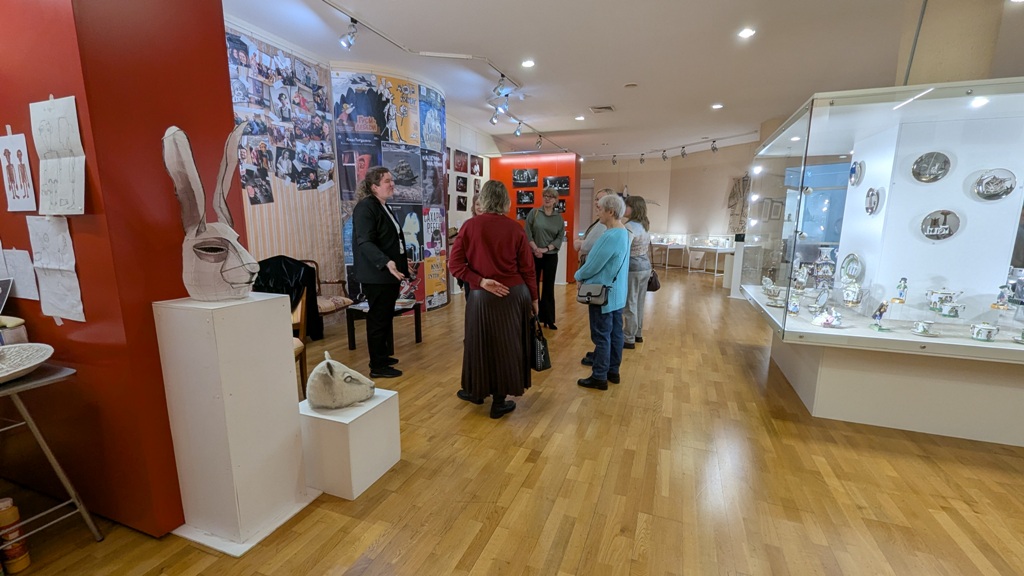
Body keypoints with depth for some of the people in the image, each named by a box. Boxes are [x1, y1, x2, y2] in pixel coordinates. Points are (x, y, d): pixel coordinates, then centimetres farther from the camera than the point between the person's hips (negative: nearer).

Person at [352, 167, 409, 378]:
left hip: (389, 274, 9)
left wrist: (402, 261, 30)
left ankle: (382, 356, 31)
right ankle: (378, 366, 9)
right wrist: (386, 262, -36)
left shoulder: (385, 207, 16)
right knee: (378, 319, -2)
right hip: (376, 275, -9)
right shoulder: (365, 207, -14)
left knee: (386, 317, 17)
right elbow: (365, 242, -24)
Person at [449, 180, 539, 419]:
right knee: (507, 344, 12)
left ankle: (477, 391, 37)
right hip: (514, 293, 1)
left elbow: (455, 264, -8)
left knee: (480, 343, 17)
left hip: (482, 296, 0)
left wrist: (481, 281, -10)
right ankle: (499, 401, 24)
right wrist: (533, 298, 10)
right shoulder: (515, 228, -3)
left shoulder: (470, 225, -3)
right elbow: (527, 268, 0)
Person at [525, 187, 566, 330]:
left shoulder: (559, 218, 6)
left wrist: (546, 249, -13)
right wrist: (535, 248, -15)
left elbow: (560, 237, 0)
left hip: (551, 256, 2)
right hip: (534, 255, -2)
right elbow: (527, 232, -5)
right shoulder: (534, 212, 1)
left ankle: (548, 319, 14)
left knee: (549, 287, 6)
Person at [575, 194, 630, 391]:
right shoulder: (623, 232, 8)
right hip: (617, 293, 10)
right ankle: (613, 371, 28)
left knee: (602, 336, 1)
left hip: (603, 294, -10)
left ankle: (600, 377, 12)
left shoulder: (610, 236, -24)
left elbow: (594, 265, -19)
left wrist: (578, 276, -1)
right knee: (615, 333, 15)